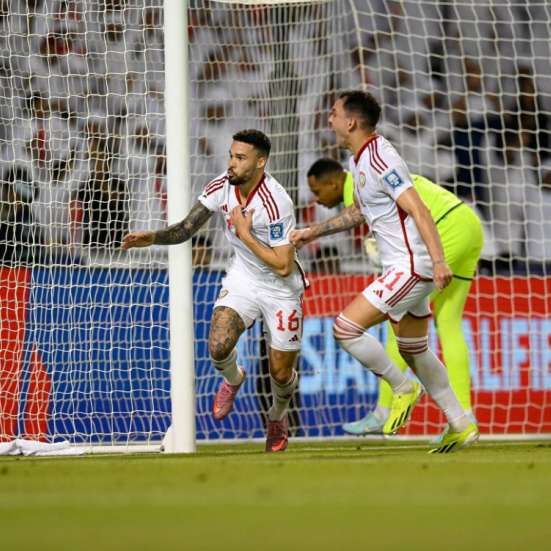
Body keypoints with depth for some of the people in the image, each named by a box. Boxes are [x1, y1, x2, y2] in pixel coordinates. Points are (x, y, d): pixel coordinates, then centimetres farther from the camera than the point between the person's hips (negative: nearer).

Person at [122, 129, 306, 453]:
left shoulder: (276, 203, -30)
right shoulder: (221, 187, -12)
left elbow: (283, 266, -29)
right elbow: (185, 229, -5)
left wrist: (245, 234, -27)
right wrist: (152, 237, -22)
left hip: (282, 290, -4)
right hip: (243, 278, 4)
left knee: (281, 374, 2)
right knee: (218, 347, -19)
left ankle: (278, 417, 38)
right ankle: (232, 380, 19)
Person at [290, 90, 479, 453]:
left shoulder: (380, 161, -18)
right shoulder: (359, 161, 13)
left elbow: (419, 211, -24)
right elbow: (359, 212, 30)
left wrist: (438, 261, -32)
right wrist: (314, 232, 29)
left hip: (411, 267, -10)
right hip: (405, 269, 10)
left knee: (346, 327, -13)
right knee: (414, 351, 15)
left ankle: (403, 388, 1)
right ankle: (461, 426, 20)